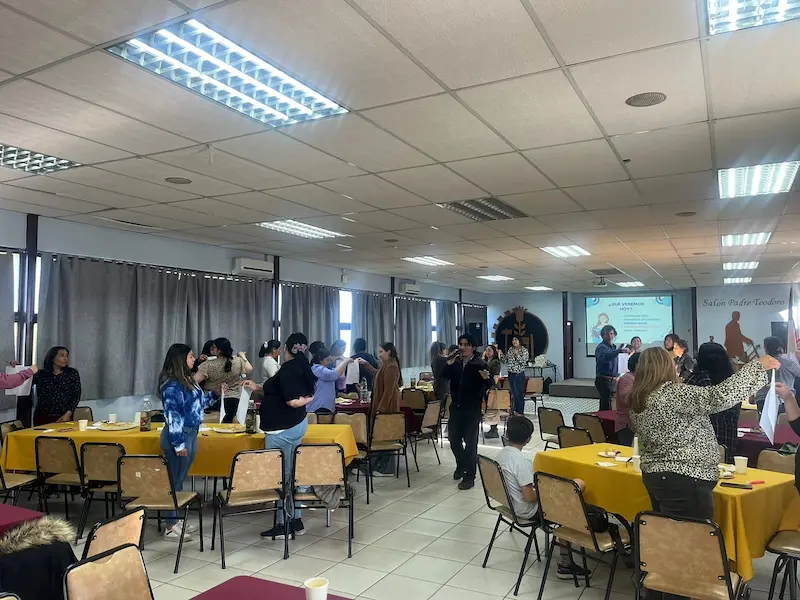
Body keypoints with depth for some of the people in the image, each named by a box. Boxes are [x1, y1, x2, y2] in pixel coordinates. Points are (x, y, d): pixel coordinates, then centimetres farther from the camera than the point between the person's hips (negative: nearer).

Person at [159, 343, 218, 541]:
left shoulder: (187, 380, 10)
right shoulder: (172, 385, -18)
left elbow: (198, 402, 23)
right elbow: (173, 416, -21)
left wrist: (214, 394, 10)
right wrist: (179, 444, -21)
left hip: (191, 434, 9)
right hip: (179, 436, -9)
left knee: (180, 480, 17)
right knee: (175, 481, 1)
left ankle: (176, 520, 29)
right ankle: (171, 528, 11)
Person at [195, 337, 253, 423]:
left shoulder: (208, 365, -16)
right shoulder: (238, 361, -8)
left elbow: (194, 381, -19)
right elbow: (250, 370, 7)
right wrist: (243, 357, 18)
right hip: (232, 400, 3)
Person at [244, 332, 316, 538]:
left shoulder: (288, 368, -19)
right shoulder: (301, 367, 8)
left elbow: (292, 401, -26)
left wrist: (307, 400, -8)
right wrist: (258, 387, 25)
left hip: (282, 429, -9)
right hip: (296, 425, 9)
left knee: (281, 477, 0)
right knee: (291, 475, 15)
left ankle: (285, 525, 8)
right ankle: (296, 521, 22)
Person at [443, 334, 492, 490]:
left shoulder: (480, 364, -10)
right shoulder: (455, 363, 4)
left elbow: (489, 385, -14)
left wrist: (486, 378, -35)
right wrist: (448, 365, -15)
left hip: (472, 408, -5)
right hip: (456, 407, 5)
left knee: (470, 442, -1)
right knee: (454, 439, 15)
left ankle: (469, 476, 9)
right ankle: (461, 465, 38)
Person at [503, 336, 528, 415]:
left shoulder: (524, 350, -6)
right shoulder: (510, 349, 10)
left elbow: (523, 362, -14)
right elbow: (506, 360, 13)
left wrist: (517, 354, -21)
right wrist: (501, 354, -1)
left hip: (519, 375, -5)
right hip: (511, 374, 5)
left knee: (519, 394, -1)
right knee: (513, 393, 11)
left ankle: (520, 412, 8)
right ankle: (514, 410, 21)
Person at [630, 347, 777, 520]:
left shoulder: (637, 400, 8)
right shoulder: (671, 393, -19)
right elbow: (720, 397, -25)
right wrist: (758, 366, -18)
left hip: (654, 475, 9)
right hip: (682, 481, -9)